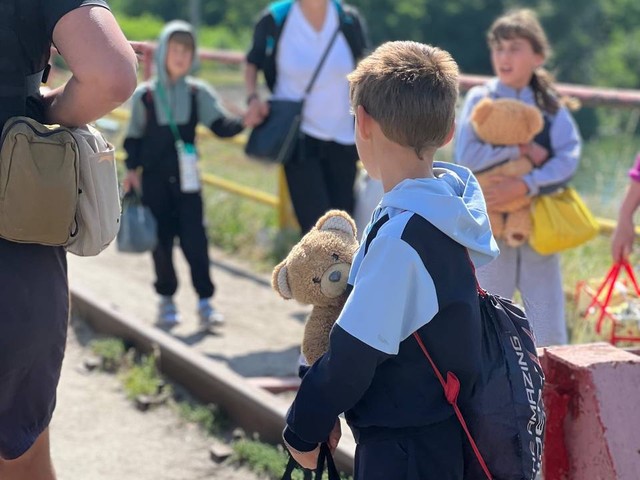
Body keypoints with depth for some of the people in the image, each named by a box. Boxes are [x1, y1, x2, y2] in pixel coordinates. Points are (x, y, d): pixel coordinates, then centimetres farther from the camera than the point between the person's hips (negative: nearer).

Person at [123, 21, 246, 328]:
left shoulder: (199, 93, 2)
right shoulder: (144, 95, 0)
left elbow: (220, 125, -7)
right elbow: (134, 137, 8)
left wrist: (243, 122, -25)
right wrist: (132, 169, -1)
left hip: (186, 180, 0)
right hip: (154, 181, 0)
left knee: (195, 239, -5)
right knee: (162, 240, 3)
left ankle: (205, 301, 1)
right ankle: (166, 299, 17)